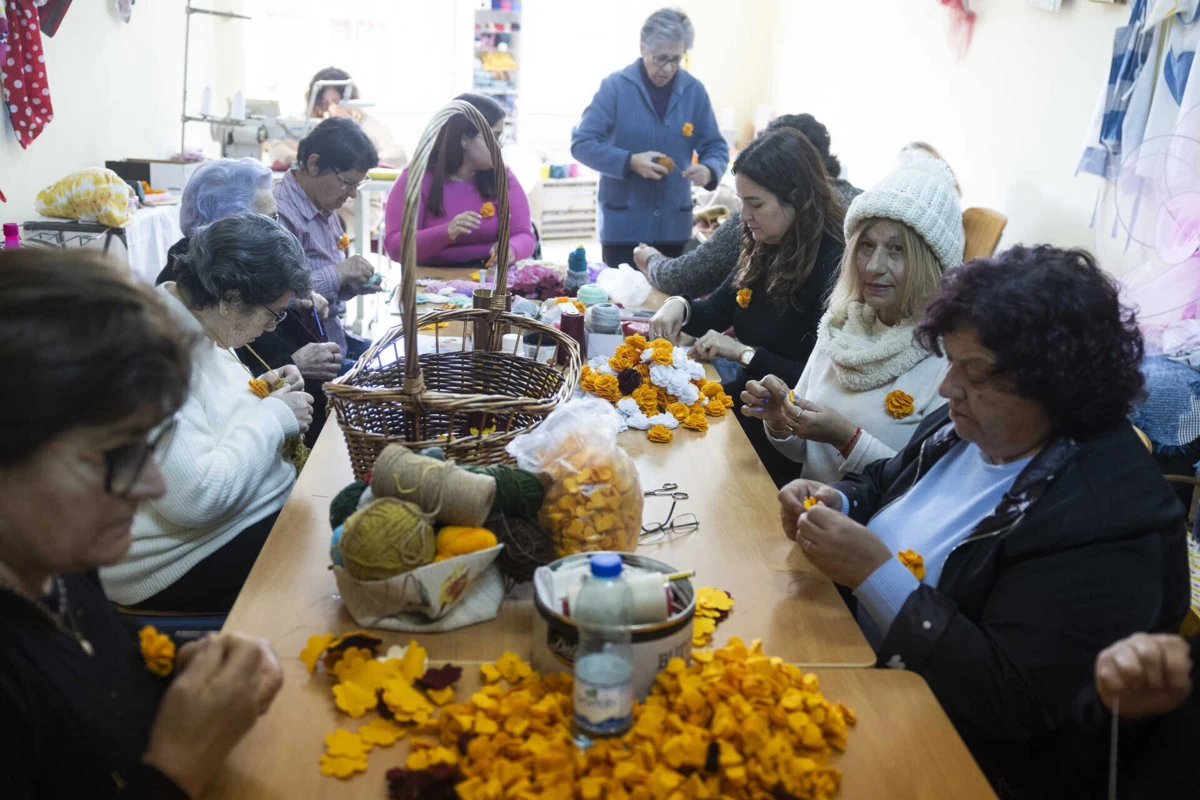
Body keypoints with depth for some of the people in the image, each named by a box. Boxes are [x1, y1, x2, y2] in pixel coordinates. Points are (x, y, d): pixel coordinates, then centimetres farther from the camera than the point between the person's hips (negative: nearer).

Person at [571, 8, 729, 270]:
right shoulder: (615, 86, -6)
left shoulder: (695, 91, 3)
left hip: (674, 226, 3)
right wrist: (630, 162, -21)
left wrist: (709, 170, -15)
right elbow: (582, 143, -7)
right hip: (622, 225, -3)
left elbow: (716, 147, 8)